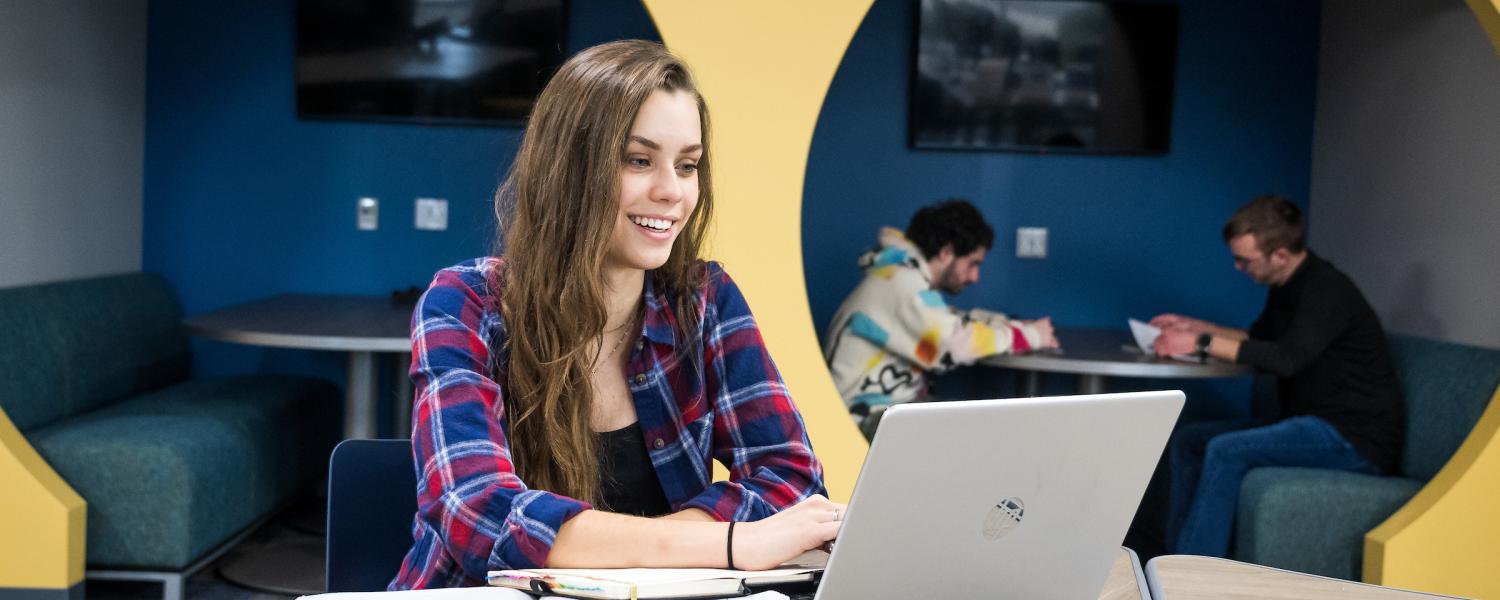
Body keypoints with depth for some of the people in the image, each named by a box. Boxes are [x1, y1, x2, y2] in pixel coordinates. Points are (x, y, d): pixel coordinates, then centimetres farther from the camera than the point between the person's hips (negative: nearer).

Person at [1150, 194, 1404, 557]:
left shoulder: (1327, 292, -20)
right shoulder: (1287, 288, 10)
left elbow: (1285, 359, -33)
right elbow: (1258, 337, 27)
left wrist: (1202, 343, -27)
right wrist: (1194, 327, 14)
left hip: (1357, 440, -10)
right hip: (1314, 425, 10)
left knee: (1226, 452, -27)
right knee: (1187, 442, 2)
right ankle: (1177, 560, 0)